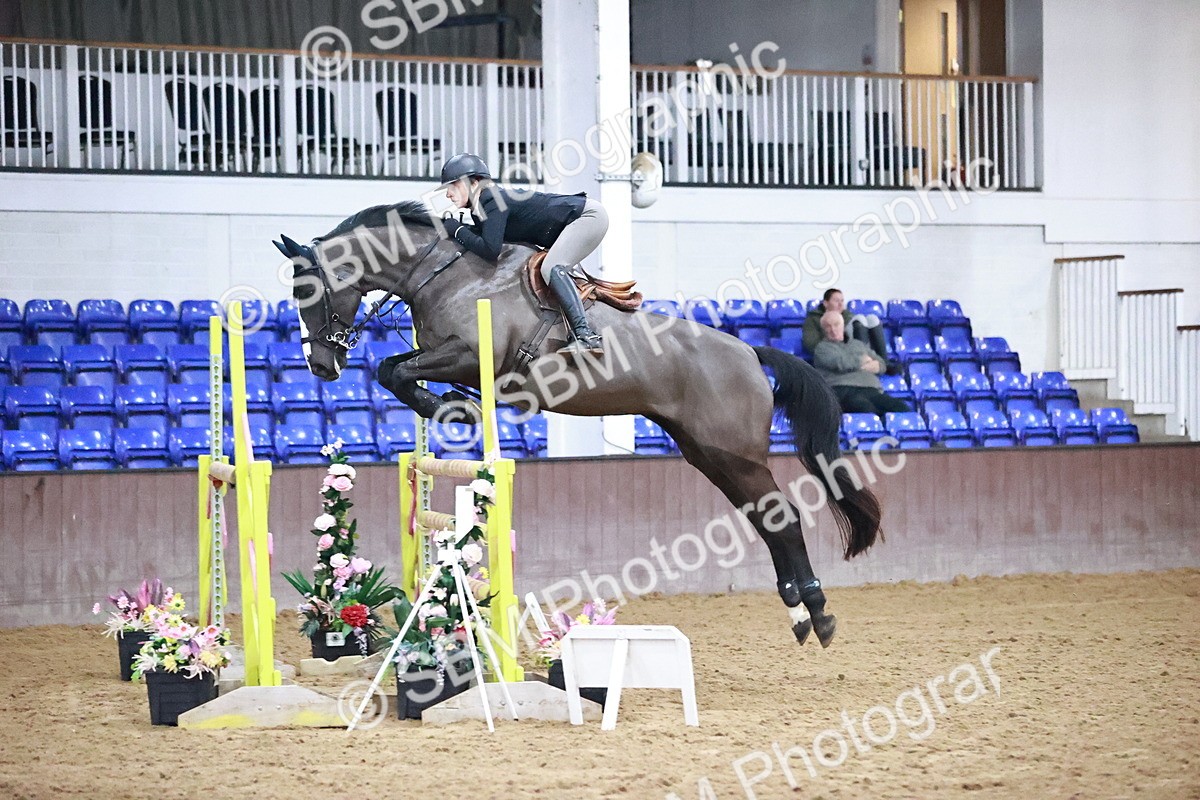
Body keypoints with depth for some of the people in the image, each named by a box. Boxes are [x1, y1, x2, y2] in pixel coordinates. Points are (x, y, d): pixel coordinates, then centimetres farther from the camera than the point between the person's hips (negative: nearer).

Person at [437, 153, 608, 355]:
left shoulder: (493, 201, -21)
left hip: (589, 215, -11)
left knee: (552, 268, -25)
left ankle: (587, 336, -37)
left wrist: (457, 230, -17)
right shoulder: (480, 210, 9)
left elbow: (490, 251, -30)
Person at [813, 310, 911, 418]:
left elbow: (882, 365, 23)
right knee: (865, 408, -42)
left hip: (871, 389, 5)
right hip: (842, 390, -5)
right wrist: (862, 360, 15)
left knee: (900, 407, -28)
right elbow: (840, 363, -2)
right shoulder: (822, 347, 19)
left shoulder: (858, 344, 33)